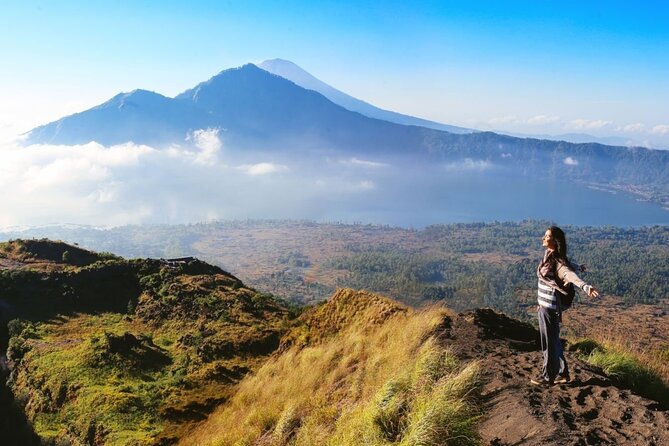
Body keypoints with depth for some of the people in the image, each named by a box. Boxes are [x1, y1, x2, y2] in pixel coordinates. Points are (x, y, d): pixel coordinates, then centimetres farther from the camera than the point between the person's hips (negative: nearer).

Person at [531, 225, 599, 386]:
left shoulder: (558, 261, -18)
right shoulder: (548, 255, 6)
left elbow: (569, 273, -38)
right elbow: (567, 264, 26)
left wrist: (584, 286, -56)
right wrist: (578, 267, 46)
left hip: (550, 306, -9)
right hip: (544, 305, 9)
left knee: (549, 342, 3)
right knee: (553, 341, 17)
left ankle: (548, 377, 15)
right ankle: (562, 374, 29)